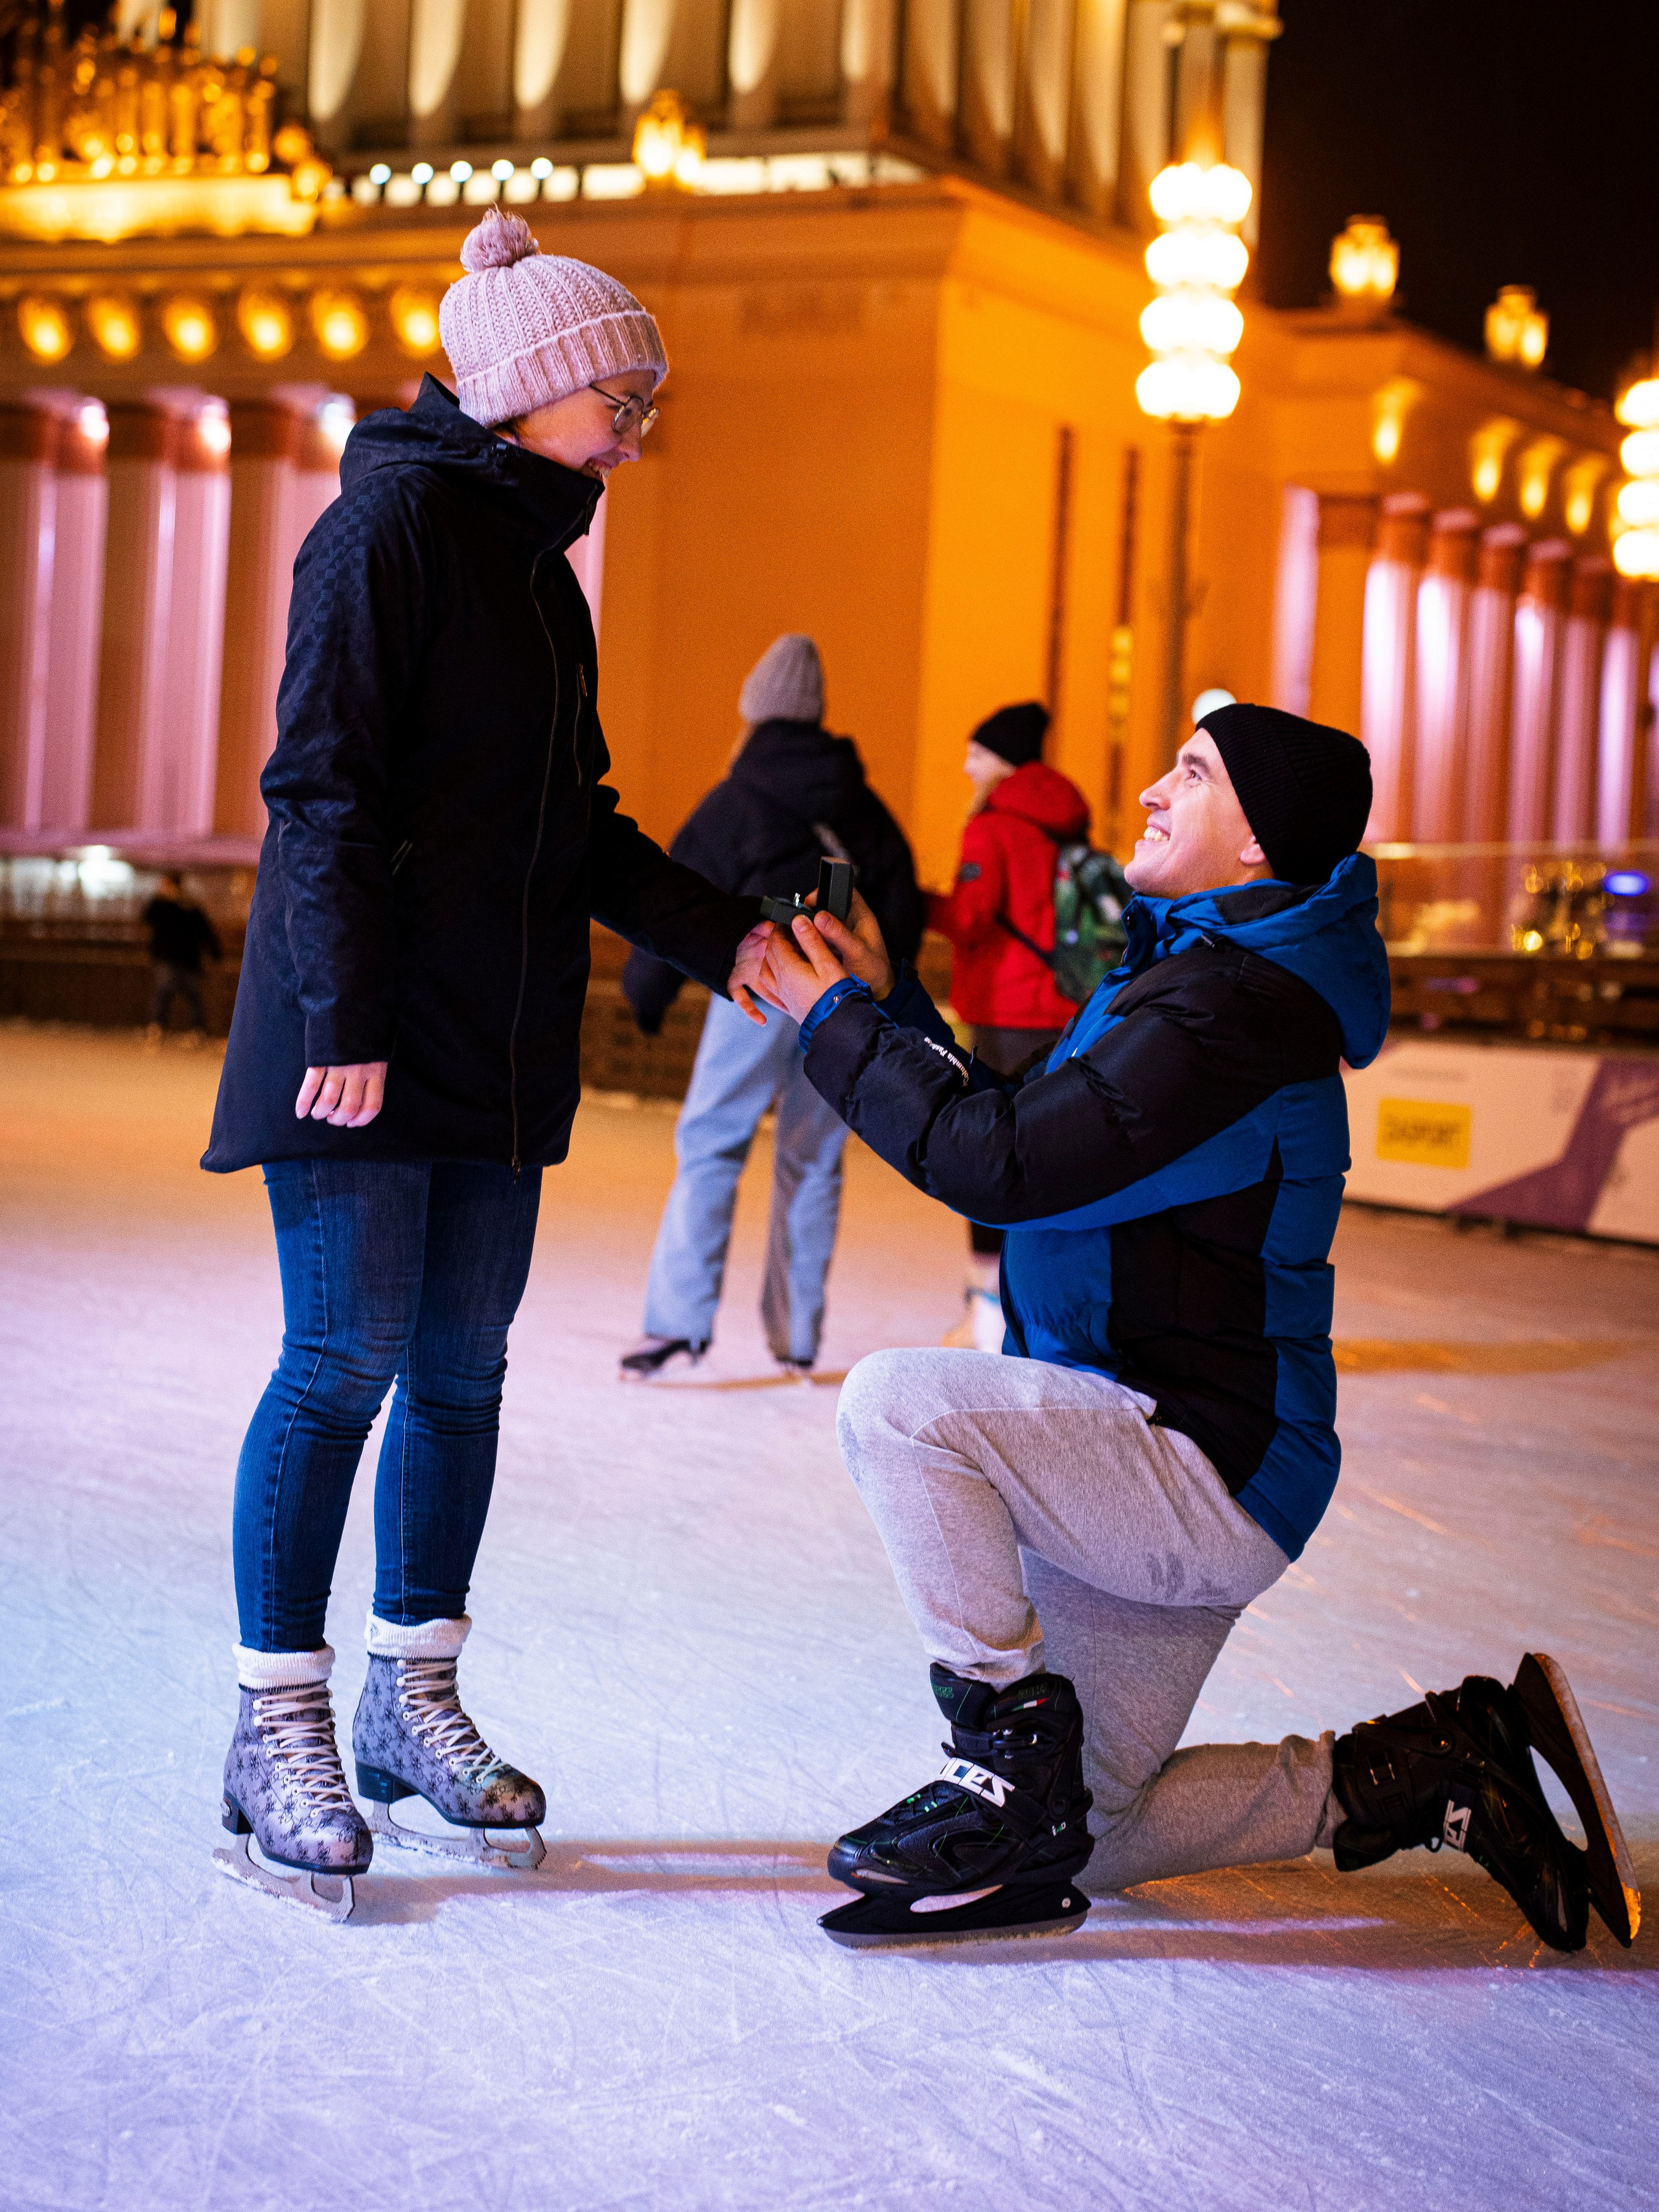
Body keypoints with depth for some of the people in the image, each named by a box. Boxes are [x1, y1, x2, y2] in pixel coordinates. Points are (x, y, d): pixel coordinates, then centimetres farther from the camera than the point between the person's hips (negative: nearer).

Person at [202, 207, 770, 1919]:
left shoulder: (539, 561, 19)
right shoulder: (394, 525, -7)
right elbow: (323, 787, -14)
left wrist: (721, 939, 11)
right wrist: (347, 1022, -20)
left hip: (500, 1051, 8)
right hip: (370, 1038, -8)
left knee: (461, 1369, 9)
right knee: (347, 1362, -7)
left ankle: (412, 1703, 19)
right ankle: (278, 1736, 3)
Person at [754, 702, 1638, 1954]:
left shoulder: (1231, 1005, -20)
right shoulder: (1197, 971, 13)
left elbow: (1003, 1165, -27)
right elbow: (1022, 1143, 14)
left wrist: (837, 1024, -16)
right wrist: (887, 1008, 8)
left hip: (1208, 1473, -10)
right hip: (1150, 1479, 10)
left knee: (898, 1405, -26)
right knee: (1080, 1843, 13)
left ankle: (1016, 1758, -15)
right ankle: (1434, 1772, 17)